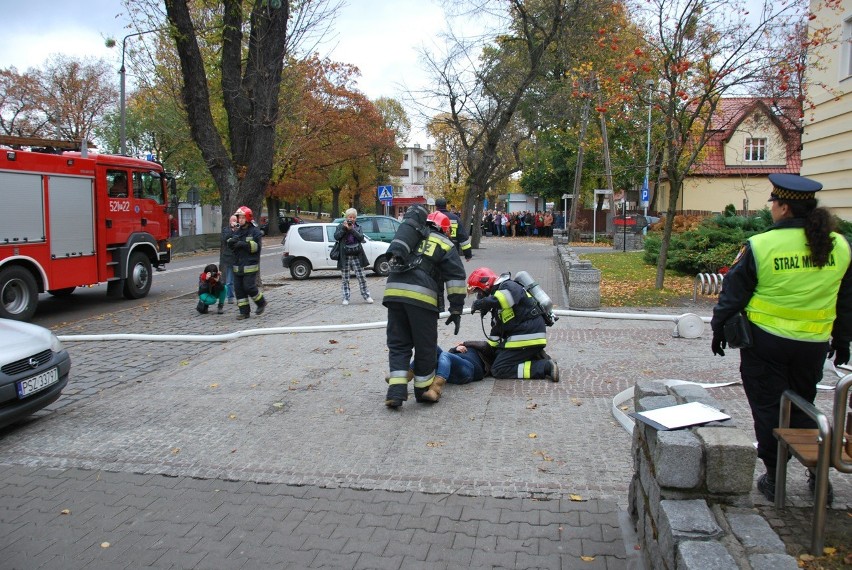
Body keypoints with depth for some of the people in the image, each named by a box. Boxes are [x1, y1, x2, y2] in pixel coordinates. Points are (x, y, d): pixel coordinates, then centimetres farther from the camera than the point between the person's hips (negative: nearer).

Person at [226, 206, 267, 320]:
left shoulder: (255, 231, -5)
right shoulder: (236, 231, 15)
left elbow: (256, 246, -14)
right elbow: (229, 243, 13)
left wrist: (243, 244, -22)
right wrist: (231, 241, -10)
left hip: (250, 266, -7)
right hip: (237, 266, 7)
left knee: (249, 287, -9)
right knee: (238, 288, 4)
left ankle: (261, 303, 17)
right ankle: (244, 311, 11)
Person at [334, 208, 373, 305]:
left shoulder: (358, 227, 10)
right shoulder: (341, 226, 7)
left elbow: (361, 238, -6)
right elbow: (336, 237, -7)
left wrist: (351, 229, -15)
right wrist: (344, 228, -14)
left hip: (356, 256, 1)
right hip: (345, 256, -1)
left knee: (362, 278, 3)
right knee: (345, 279, 4)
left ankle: (366, 296, 12)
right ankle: (346, 298, 10)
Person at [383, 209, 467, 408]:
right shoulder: (445, 244, 13)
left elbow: (392, 262, 29)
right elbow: (456, 278, 4)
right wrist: (456, 309, 3)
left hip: (393, 293, 4)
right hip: (421, 298, -4)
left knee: (398, 344, 10)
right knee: (425, 346, 10)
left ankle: (396, 391, 1)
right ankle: (424, 389, 21)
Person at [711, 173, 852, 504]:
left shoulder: (760, 246, -14)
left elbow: (733, 294, -7)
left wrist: (719, 329, 6)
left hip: (765, 342, -4)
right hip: (813, 344, 5)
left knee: (768, 408, 9)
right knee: (803, 407, 21)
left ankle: (775, 479, 17)